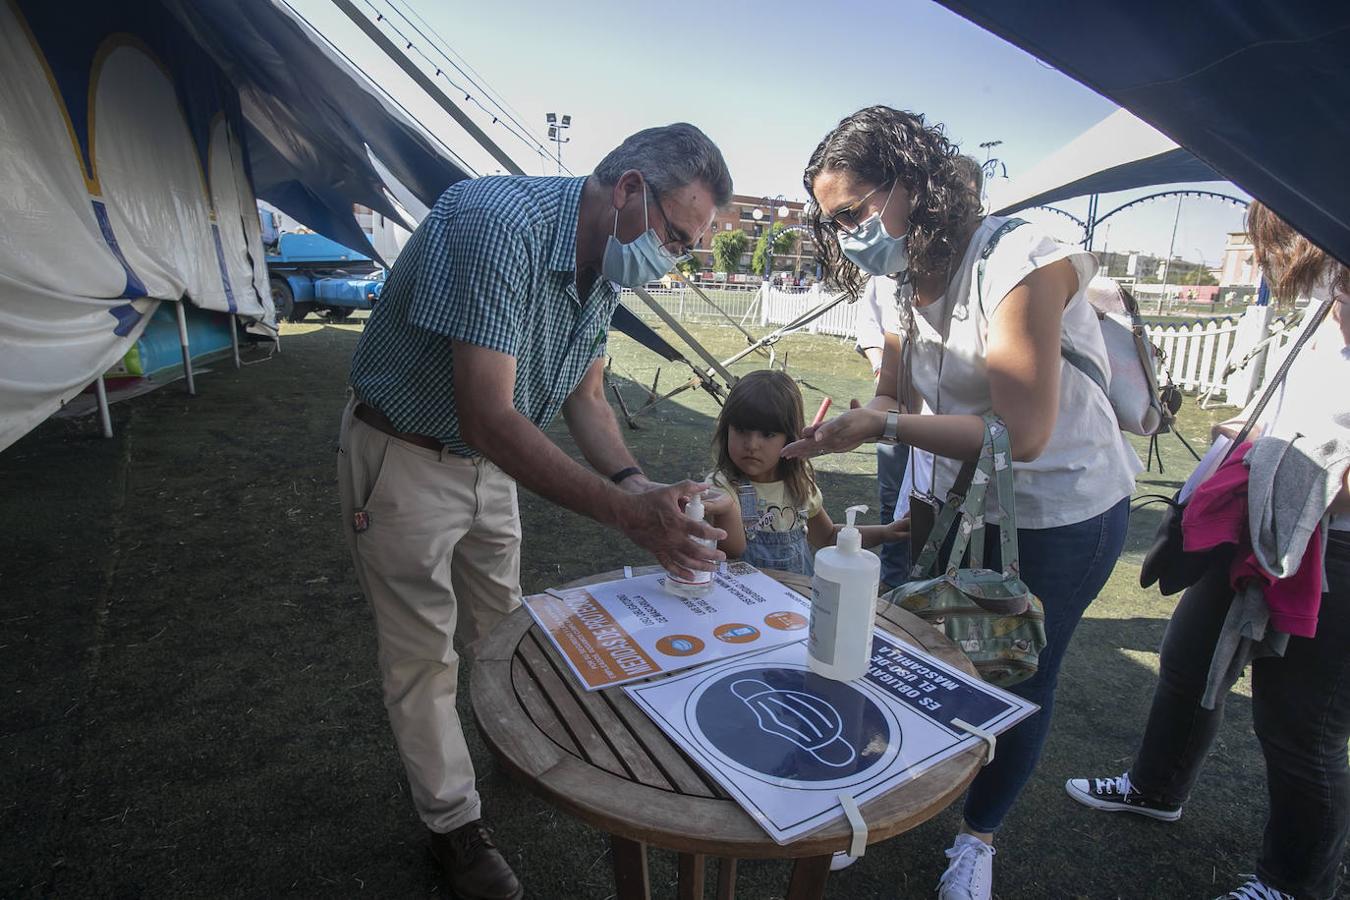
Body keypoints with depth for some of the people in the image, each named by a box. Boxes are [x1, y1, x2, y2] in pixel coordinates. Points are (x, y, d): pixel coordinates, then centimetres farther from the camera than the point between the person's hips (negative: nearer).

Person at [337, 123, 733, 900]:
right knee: (425, 655, 7)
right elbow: (487, 416, -38)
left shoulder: (605, 263, -5)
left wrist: (636, 483, -17)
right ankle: (454, 821, 28)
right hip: (404, 461, -7)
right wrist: (623, 510, -41)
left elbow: (586, 397, 1)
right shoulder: (498, 223, -33)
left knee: (500, 626, 21)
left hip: (488, 459, 7)